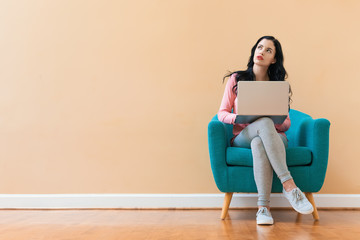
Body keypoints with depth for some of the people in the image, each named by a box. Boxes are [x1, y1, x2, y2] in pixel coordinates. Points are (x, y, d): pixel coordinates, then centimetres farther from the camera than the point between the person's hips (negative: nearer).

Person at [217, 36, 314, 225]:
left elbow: (286, 123, 10)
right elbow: (222, 113, 3)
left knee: (259, 143, -39)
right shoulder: (236, 79, 8)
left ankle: (263, 206, -41)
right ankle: (289, 185, -41)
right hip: (242, 137, -1)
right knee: (264, 123, -37)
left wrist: (278, 122, -15)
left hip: (274, 137, 1)